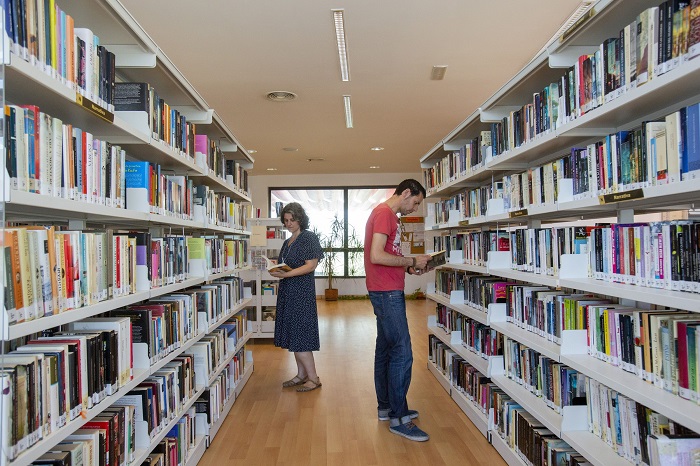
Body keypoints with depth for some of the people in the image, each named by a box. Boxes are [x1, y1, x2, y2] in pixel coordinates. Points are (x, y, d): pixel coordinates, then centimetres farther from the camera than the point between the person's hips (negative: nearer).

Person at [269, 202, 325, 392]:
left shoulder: (309, 238, -6)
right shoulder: (287, 242, 18)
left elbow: (311, 265, -16)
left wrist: (287, 274, -25)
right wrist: (276, 269, 4)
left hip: (302, 292, -8)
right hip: (287, 291, 8)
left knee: (300, 336, -8)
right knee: (292, 335, 10)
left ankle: (313, 378, 2)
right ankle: (301, 375, 19)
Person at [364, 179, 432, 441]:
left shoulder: (387, 215, 18)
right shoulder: (384, 213, -13)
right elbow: (376, 256, -23)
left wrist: (408, 268, 9)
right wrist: (411, 260, -14)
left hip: (387, 293, 11)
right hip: (387, 293, -11)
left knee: (386, 351, 16)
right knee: (402, 354, -8)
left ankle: (386, 407, 26)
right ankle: (398, 418, 1)